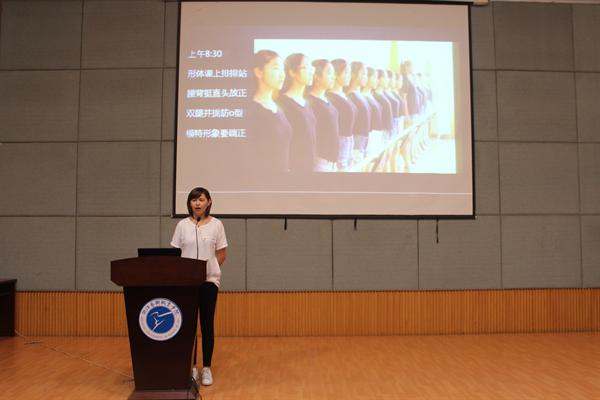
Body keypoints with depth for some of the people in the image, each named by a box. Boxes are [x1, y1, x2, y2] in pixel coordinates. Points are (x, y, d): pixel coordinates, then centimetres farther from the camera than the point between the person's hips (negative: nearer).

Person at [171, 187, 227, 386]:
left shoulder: (216, 225, -1)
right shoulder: (182, 225, 2)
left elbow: (221, 255, 3)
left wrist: (207, 269, -2)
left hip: (209, 280, -1)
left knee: (207, 325, 3)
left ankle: (207, 368, 13)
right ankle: (191, 367, 17)